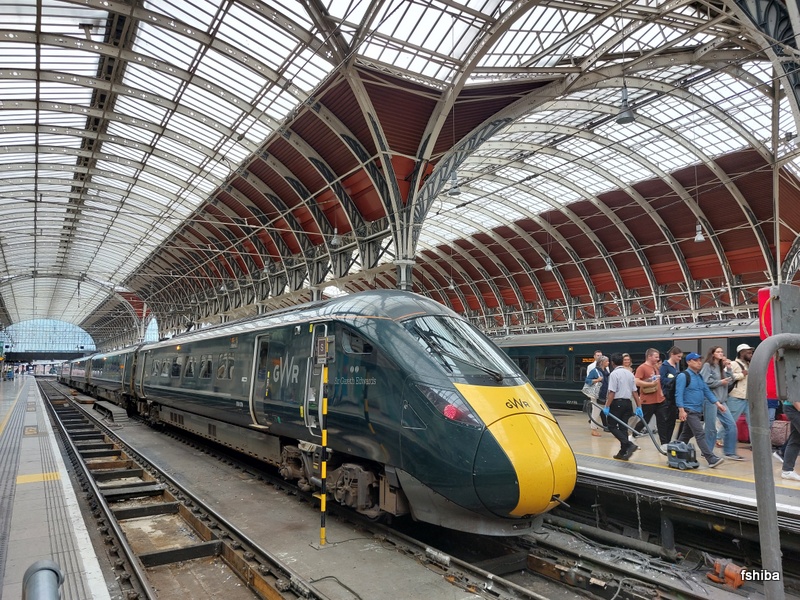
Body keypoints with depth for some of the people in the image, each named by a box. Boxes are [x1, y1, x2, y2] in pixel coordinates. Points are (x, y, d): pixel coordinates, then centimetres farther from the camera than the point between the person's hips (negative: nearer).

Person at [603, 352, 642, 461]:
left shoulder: (614, 374, -12)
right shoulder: (630, 373, 9)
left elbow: (612, 392, -17)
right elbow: (635, 392, 9)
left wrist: (607, 407, -14)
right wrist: (638, 407, 12)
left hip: (617, 403, -7)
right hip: (628, 403, 7)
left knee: (612, 426, 1)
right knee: (623, 427, 11)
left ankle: (629, 444, -16)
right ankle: (623, 453, 13)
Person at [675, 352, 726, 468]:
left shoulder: (699, 376, 16)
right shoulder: (683, 376, -10)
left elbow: (707, 391, 18)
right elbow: (679, 394, -16)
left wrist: (717, 402, 6)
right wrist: (681, 410, -22)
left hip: (698, 411, 9)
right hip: (689, 411, -9)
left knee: (686, 435, 13)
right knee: (700, 434, -12)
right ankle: (712, 459, -15)